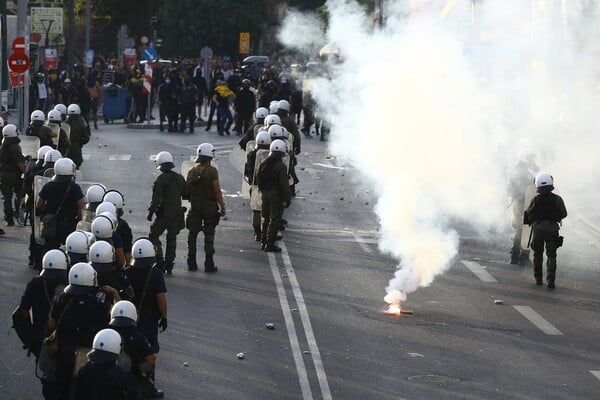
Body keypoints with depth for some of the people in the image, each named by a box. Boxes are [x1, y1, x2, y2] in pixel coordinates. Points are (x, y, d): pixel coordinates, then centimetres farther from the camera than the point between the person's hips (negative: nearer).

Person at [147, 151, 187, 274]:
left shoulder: (161, 179, -14)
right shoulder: (180, 178, 5)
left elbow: (156, 199, -17)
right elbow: (185, 194, 14)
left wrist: (150, 212, -9)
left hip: (164, 213, -6)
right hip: (177, 212, 6)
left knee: (154, 235, 5)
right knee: (172, 238, 12)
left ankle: (160, 260, -10)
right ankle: (169, 265, 12)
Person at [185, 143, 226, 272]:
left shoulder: (191, 171, 3)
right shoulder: (212, 171, -12)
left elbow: (186, 190, 7)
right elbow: (217, 191, -15)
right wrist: (222, 207, -8)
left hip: (194, 207, 4)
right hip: (210, 206, -4)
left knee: (192, 234, 12)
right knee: (209, 235, 2)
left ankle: (191, 263, 13)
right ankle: (209, 264, 1)